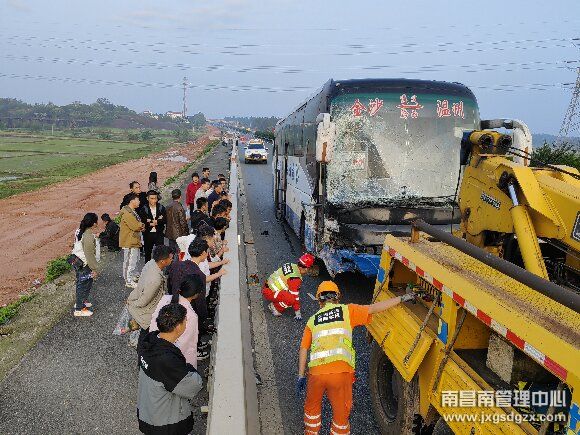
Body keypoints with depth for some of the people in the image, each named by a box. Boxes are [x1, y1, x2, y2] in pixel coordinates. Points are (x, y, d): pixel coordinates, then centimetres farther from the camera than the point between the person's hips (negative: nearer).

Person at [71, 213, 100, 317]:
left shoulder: (79, 232, 3)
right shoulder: (89, 236, -26)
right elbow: (89, 254, -25)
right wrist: (94, 269, -18)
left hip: (77, 261, 10)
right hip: (85, 265, -10)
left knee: (80, 283, 24)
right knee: (85, 285, 3)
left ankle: (80, 301, 42)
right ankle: (79, 309, 12)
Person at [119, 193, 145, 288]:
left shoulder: (132, 211, 14)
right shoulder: (127, 213, -21)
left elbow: (139, 224, 17)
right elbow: (136, 226, -25)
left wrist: (140, 226, -6)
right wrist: (142, 225, -5)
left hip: (134, 241, 11)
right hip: (129, 242, -11)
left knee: (134, 259, 20)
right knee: (130, 261, -5)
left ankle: (132, 276, 33)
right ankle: (129, 281, 2)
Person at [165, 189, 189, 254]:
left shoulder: (168, 207, 2)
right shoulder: (180, 208, -19)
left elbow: (166, 219, 9)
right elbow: (183, 222, -17)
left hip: (170, 233, 7)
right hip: (179, 234, -7)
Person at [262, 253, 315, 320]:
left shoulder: (292, 265, 3)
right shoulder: (296, 278, -23)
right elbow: (295, 296, -17)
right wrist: (297, 312, -5)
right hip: (269, 293, -9)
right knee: (292, 299, -27)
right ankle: (275, 307, -5)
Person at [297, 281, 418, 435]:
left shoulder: (312, 320, 18)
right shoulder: (346, 310, 10)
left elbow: (303, 349, 14)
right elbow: (374, 308, 4)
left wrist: (301, 376, 19)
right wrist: (402, 298, 8)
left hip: (316, 371, 2)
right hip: (341, 371, -2)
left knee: (312, 405, 28)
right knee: (341, 412, 18)